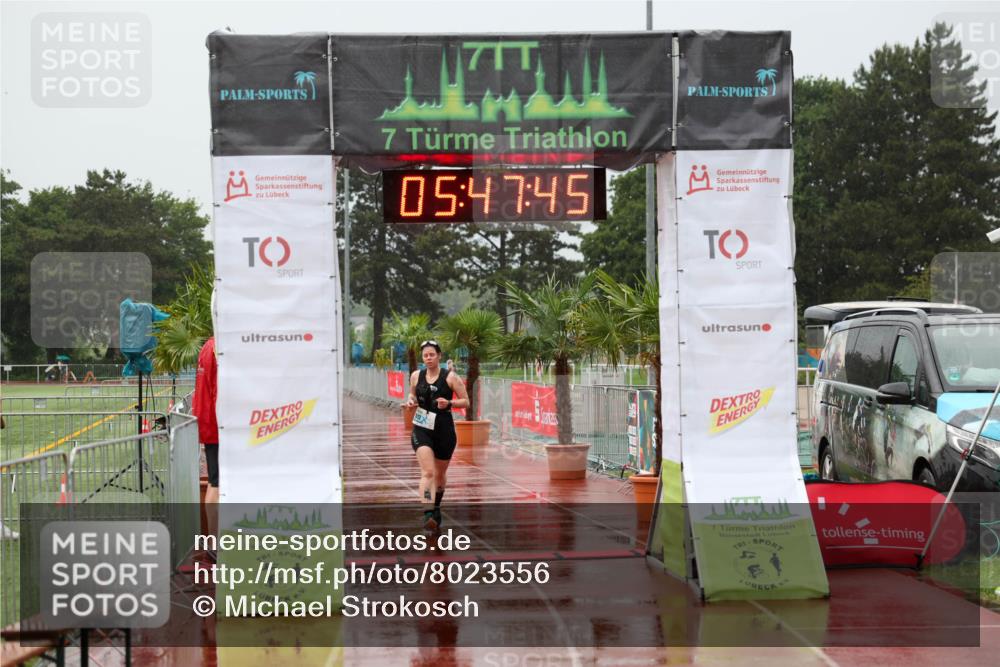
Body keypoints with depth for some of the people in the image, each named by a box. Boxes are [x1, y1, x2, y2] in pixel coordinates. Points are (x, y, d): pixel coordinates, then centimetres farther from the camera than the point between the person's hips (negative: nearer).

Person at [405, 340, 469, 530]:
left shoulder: (450, 377, -6)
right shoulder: (416, 376, 3)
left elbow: (466, 401, -4)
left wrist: (449, 403, -21)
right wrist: (411, 400, -1)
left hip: (444, 429, 0)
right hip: (422, 429, 0)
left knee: (440, 473, 16)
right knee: (428, 472, -17)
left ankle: (436, 507, 42)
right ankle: (428, 514, -26)